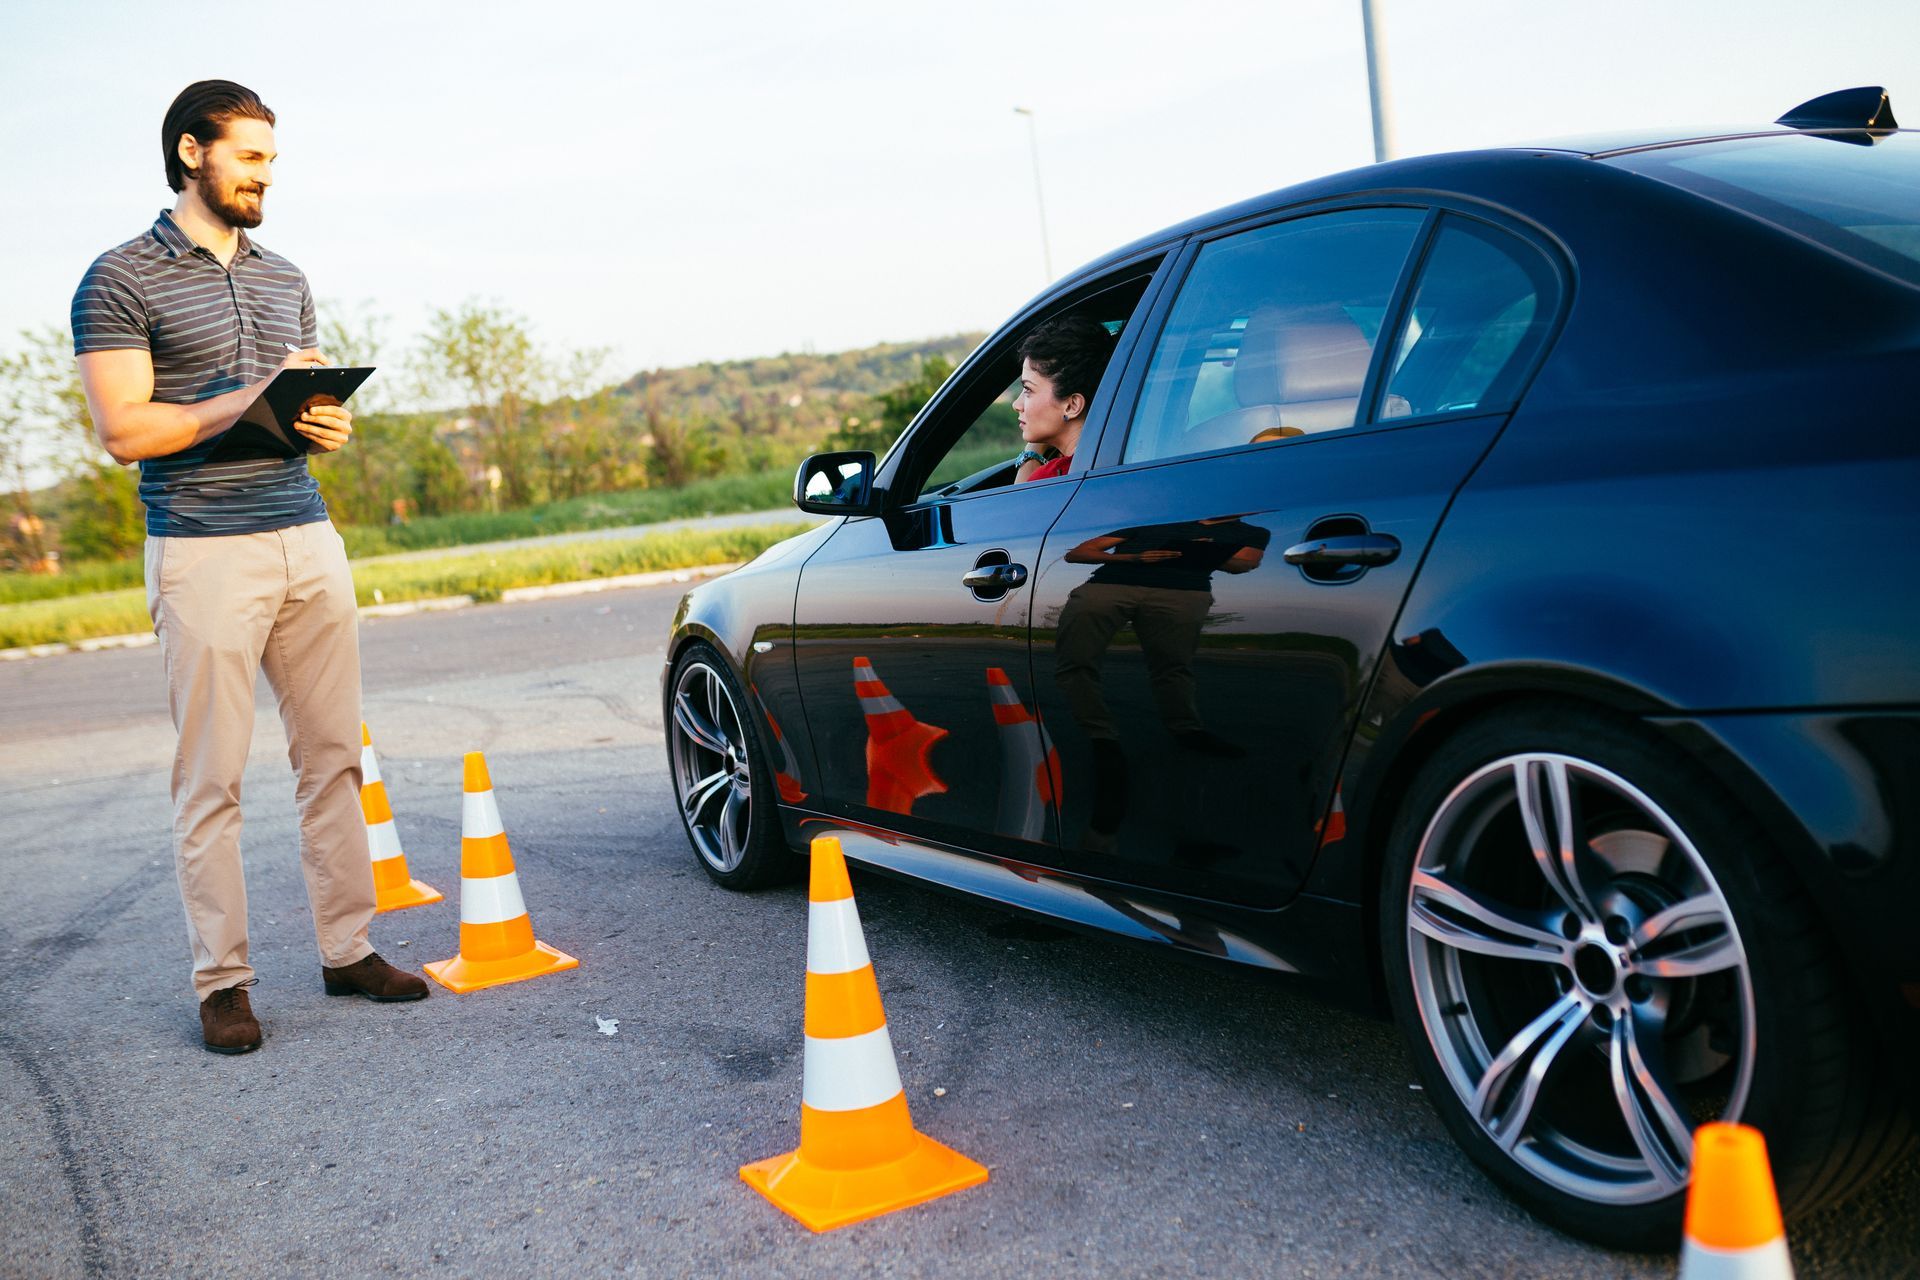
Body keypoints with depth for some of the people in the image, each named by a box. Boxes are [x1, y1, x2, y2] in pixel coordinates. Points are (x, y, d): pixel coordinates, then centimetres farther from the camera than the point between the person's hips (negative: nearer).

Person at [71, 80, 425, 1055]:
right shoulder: (120, 280, -1)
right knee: (212, 778, -1)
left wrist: (331, 426, 1)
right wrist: (251, 400, -14)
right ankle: (221, 981, 9)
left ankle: (349, 949, 14)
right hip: (205, 556, -5)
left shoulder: (285, 280, 18)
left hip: (309, 542, 6)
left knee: (333, 757, 5)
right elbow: (124, 430, -9)